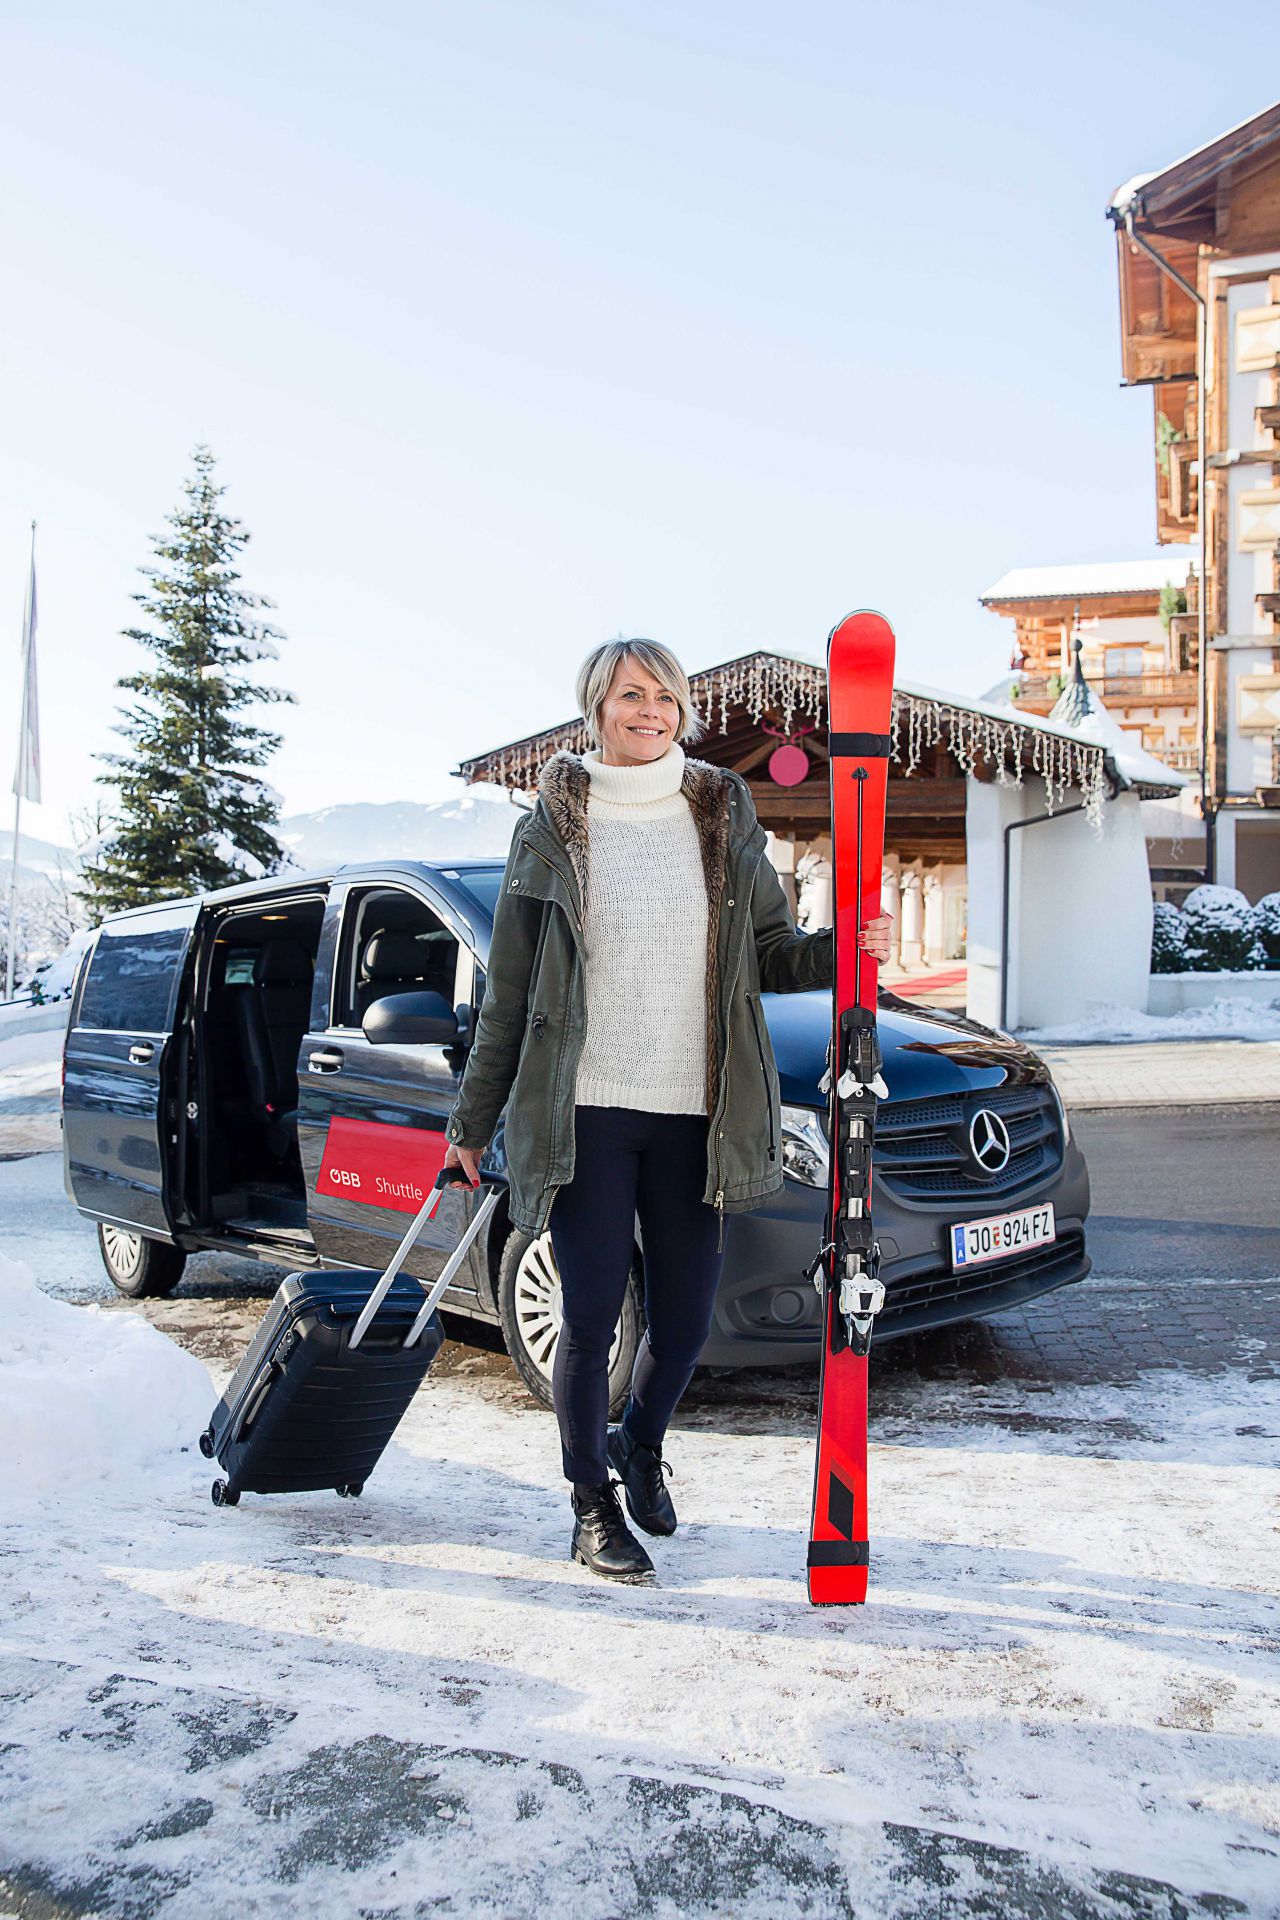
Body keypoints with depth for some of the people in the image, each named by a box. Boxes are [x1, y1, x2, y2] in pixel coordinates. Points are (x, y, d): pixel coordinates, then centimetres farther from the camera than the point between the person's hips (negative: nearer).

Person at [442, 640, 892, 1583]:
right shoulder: (552, 826, 3)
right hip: (584, 1109, -2)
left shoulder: (724, 816, 9)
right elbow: (509, 989, 5)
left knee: (686, 1317, 8)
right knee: (591, 1316, 2)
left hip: (693, 1113, 2)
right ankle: (593, 1505, 24)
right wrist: (473, 1119, 7)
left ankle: (641, 1443, 40)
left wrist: (843, 949, -9)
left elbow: (771, 954, 13)